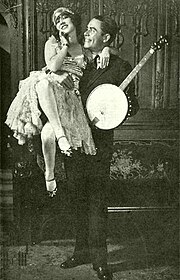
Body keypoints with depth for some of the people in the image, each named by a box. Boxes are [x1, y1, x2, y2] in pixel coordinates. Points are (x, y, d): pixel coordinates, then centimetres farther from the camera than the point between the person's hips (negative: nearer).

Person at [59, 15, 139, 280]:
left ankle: (99, 258, 6)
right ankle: (82, 251, 25)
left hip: (99, 141, -5)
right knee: (80, 198, 12)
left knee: (96, 199, -4)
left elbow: (133, 106, 0)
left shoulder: (120, 67, 0)